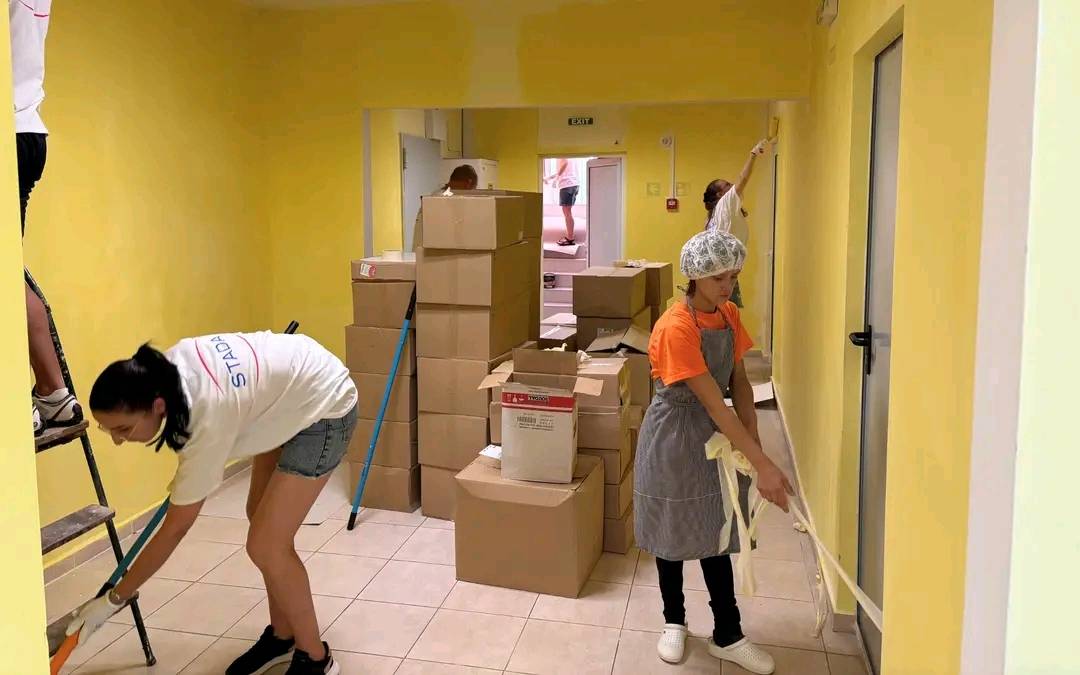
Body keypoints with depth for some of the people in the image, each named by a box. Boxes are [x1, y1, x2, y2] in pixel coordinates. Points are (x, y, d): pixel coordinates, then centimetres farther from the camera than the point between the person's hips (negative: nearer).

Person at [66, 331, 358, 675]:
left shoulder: (207, 421, -32)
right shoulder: (166, 368, -13)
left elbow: (175, 529, -20)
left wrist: (113, 599, -9)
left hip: (324, 408, -9)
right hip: (287, 397, 9)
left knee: (265, 545, -8)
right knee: (261, 518, 15)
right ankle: (282, 635, 31)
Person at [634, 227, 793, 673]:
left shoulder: (729, 315, -2)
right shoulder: (675, 328, -26)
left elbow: (740, 382, 4)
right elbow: (714, 403, -28)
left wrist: (755, 445, -6)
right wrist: (764, 465, -27)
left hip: (717, 434, 6)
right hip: (674, 437, -6)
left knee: (716, 535, 13)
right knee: (673, 534, 12)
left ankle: (727, 636, 26)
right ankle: (674, 622, 33)